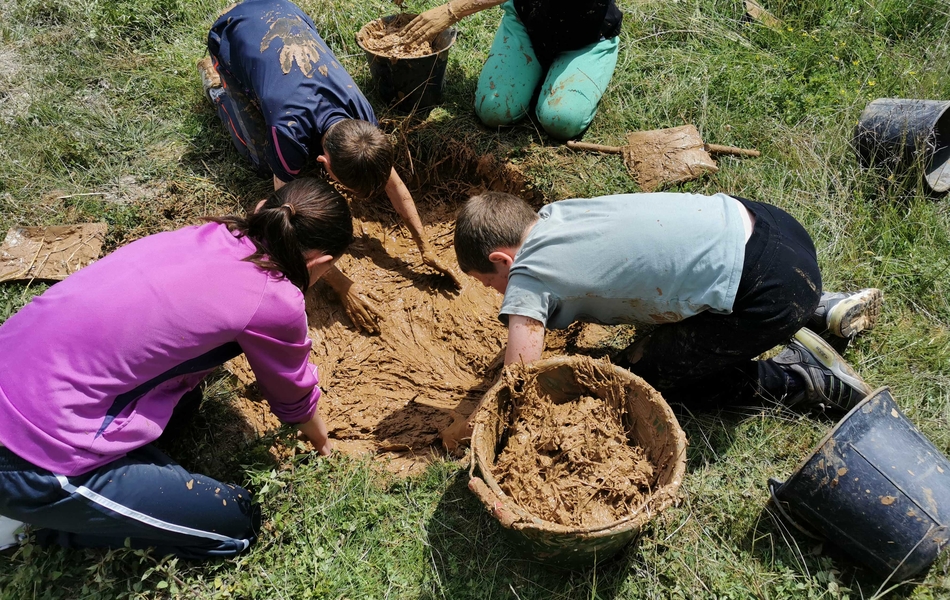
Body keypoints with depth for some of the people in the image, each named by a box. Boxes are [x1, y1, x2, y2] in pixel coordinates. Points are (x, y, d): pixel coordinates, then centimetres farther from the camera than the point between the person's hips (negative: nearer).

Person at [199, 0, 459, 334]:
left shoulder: (363, 118, -29)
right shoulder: (290, 134, -43)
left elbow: (394, 183, -16)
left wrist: (425, 248, -15)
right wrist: (343, 288, -36)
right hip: (231, 36, -3)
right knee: (264, 160, -1)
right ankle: (216, 80, 18)